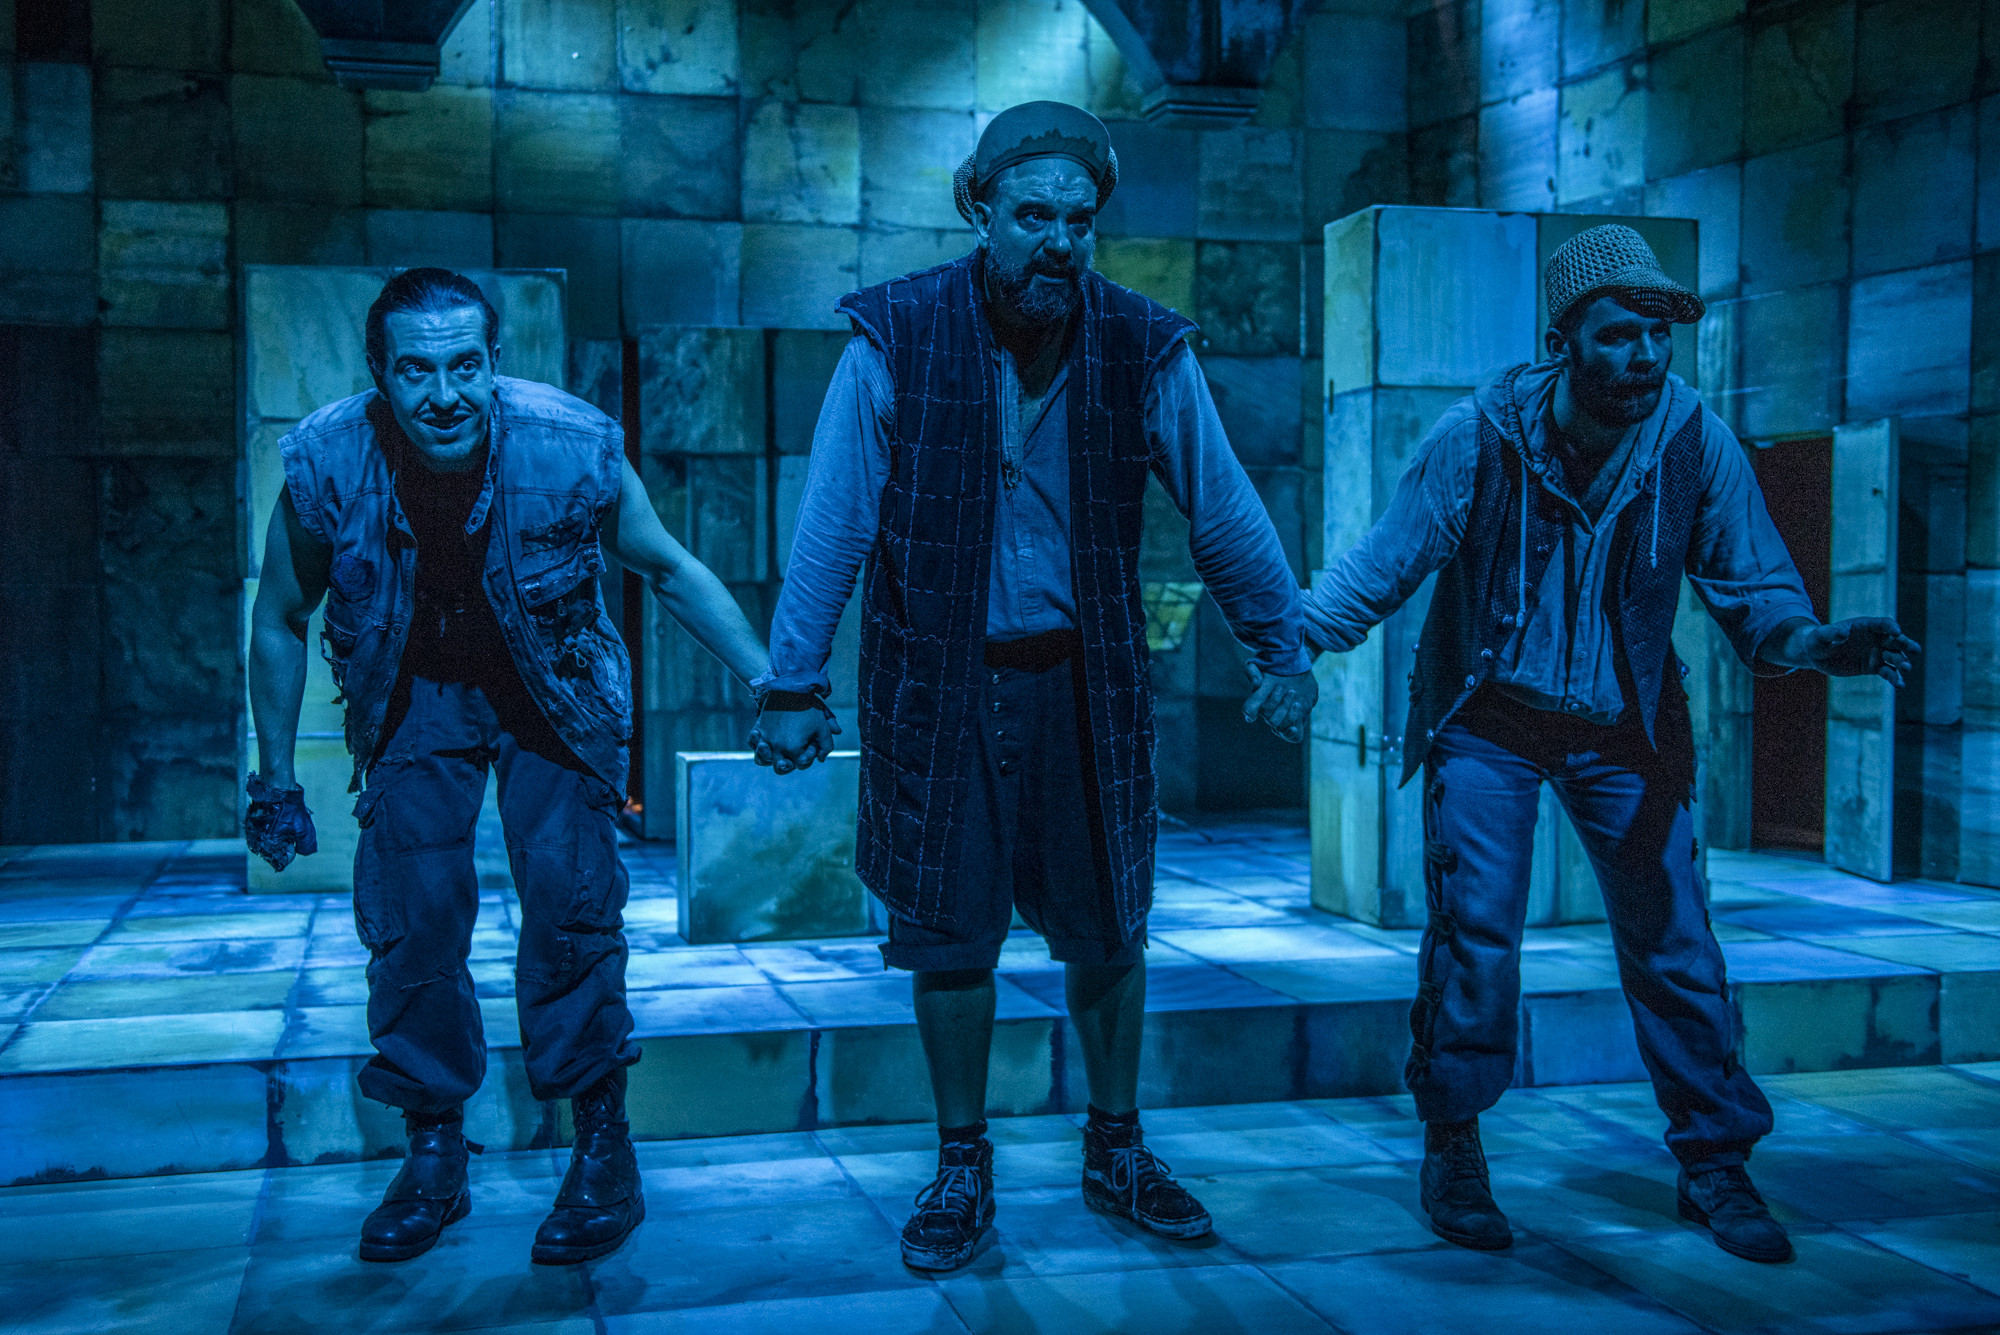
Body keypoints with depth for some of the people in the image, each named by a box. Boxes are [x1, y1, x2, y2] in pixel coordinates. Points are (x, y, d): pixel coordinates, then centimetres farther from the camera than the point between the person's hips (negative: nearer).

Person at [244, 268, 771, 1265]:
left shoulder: (571, 450, -27)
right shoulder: (326, 466, -22)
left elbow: (670, 570, -8)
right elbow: (279, 622, -4)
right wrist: (274, 781, 0)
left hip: (553, 697, -1)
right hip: (414, 697, 2)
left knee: (571, 908, -10)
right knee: (409, 921, -3)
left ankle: (604, 1152, 6)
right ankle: (434, 1155, 15)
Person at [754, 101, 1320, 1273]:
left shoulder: (1144, 348, -5)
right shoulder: (896, 340, -10)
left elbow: (1226, 514, 4)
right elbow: (833, 525, -6)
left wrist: (1285, 649, 8)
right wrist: (795, 684, -5)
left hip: (1085, 681, 2)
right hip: (937, 682, -1)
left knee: (1108, 927, 10)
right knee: (948, 931, 6)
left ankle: (1118, 1154, 30)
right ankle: (963, 1171, 24)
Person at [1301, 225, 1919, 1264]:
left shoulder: (1698, 444, -10)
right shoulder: (1480, 434, -14)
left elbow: (1750, 585, -4)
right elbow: (1385, 561, -6)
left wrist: (1813, 640, -24)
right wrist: (1293, 643, -16)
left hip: (1626, 729, 2)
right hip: (1488, 718, -2)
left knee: (1673, 944, 3)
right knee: (1473, 928, -8)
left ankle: (1714, 1164, 20)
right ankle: (1452, 1151, 11)